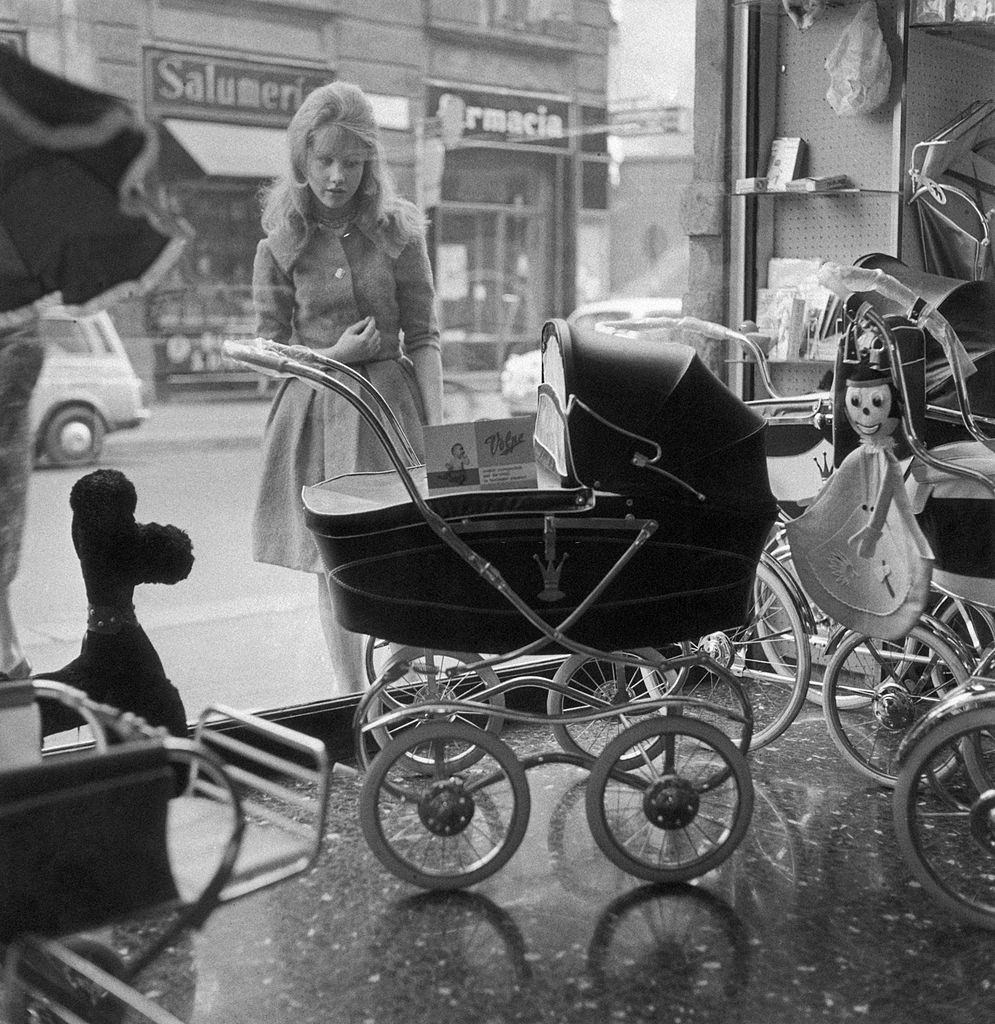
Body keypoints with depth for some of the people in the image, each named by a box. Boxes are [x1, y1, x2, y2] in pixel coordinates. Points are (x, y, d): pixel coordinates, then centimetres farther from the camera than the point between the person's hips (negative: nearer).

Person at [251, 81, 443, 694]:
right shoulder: (281, 246, 1)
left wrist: (438, 428, -7)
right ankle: (351, 699, 17)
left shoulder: (398, 231, 0)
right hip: (315, 412, 1)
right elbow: (270, 348, 5)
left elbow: (423, 337, 1)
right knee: (332, 563, 6)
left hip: (392, 402, -1)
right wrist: (334, 356, -12)